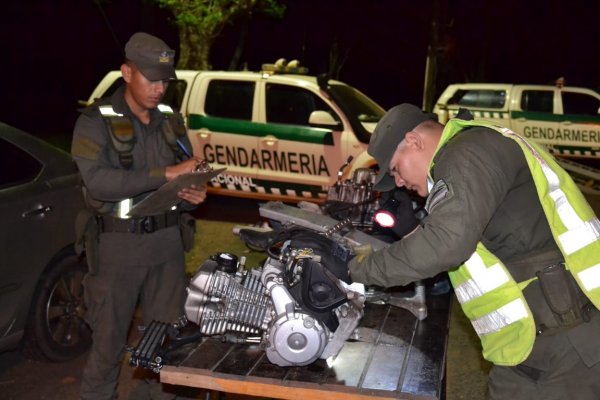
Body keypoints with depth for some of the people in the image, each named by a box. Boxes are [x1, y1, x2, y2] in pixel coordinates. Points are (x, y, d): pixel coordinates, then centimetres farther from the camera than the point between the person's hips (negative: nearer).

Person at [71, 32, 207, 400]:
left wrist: (194, 194, -9)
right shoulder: (96, 122, -6)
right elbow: (98, 181, -21)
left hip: (167, 240, 5)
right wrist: (164, 174, -25)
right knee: (110, 338, 6)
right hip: (118, 244, -4)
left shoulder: (171, 121, 10)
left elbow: (187, 176, 15)